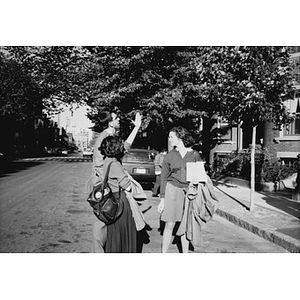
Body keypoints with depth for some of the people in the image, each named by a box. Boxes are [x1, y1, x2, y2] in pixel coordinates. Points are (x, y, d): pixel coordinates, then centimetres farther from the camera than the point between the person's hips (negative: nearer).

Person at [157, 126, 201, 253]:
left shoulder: (195, 155, 1)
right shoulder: (169, 156, 2)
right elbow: (164, 178, 4)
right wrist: (162, 199, 0)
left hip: (189, 193, 1)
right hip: (172, 189, 0)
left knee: (185, 226, 9)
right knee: (169, 225, 0)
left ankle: (185, 253, 23)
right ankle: (163, 253, 11)